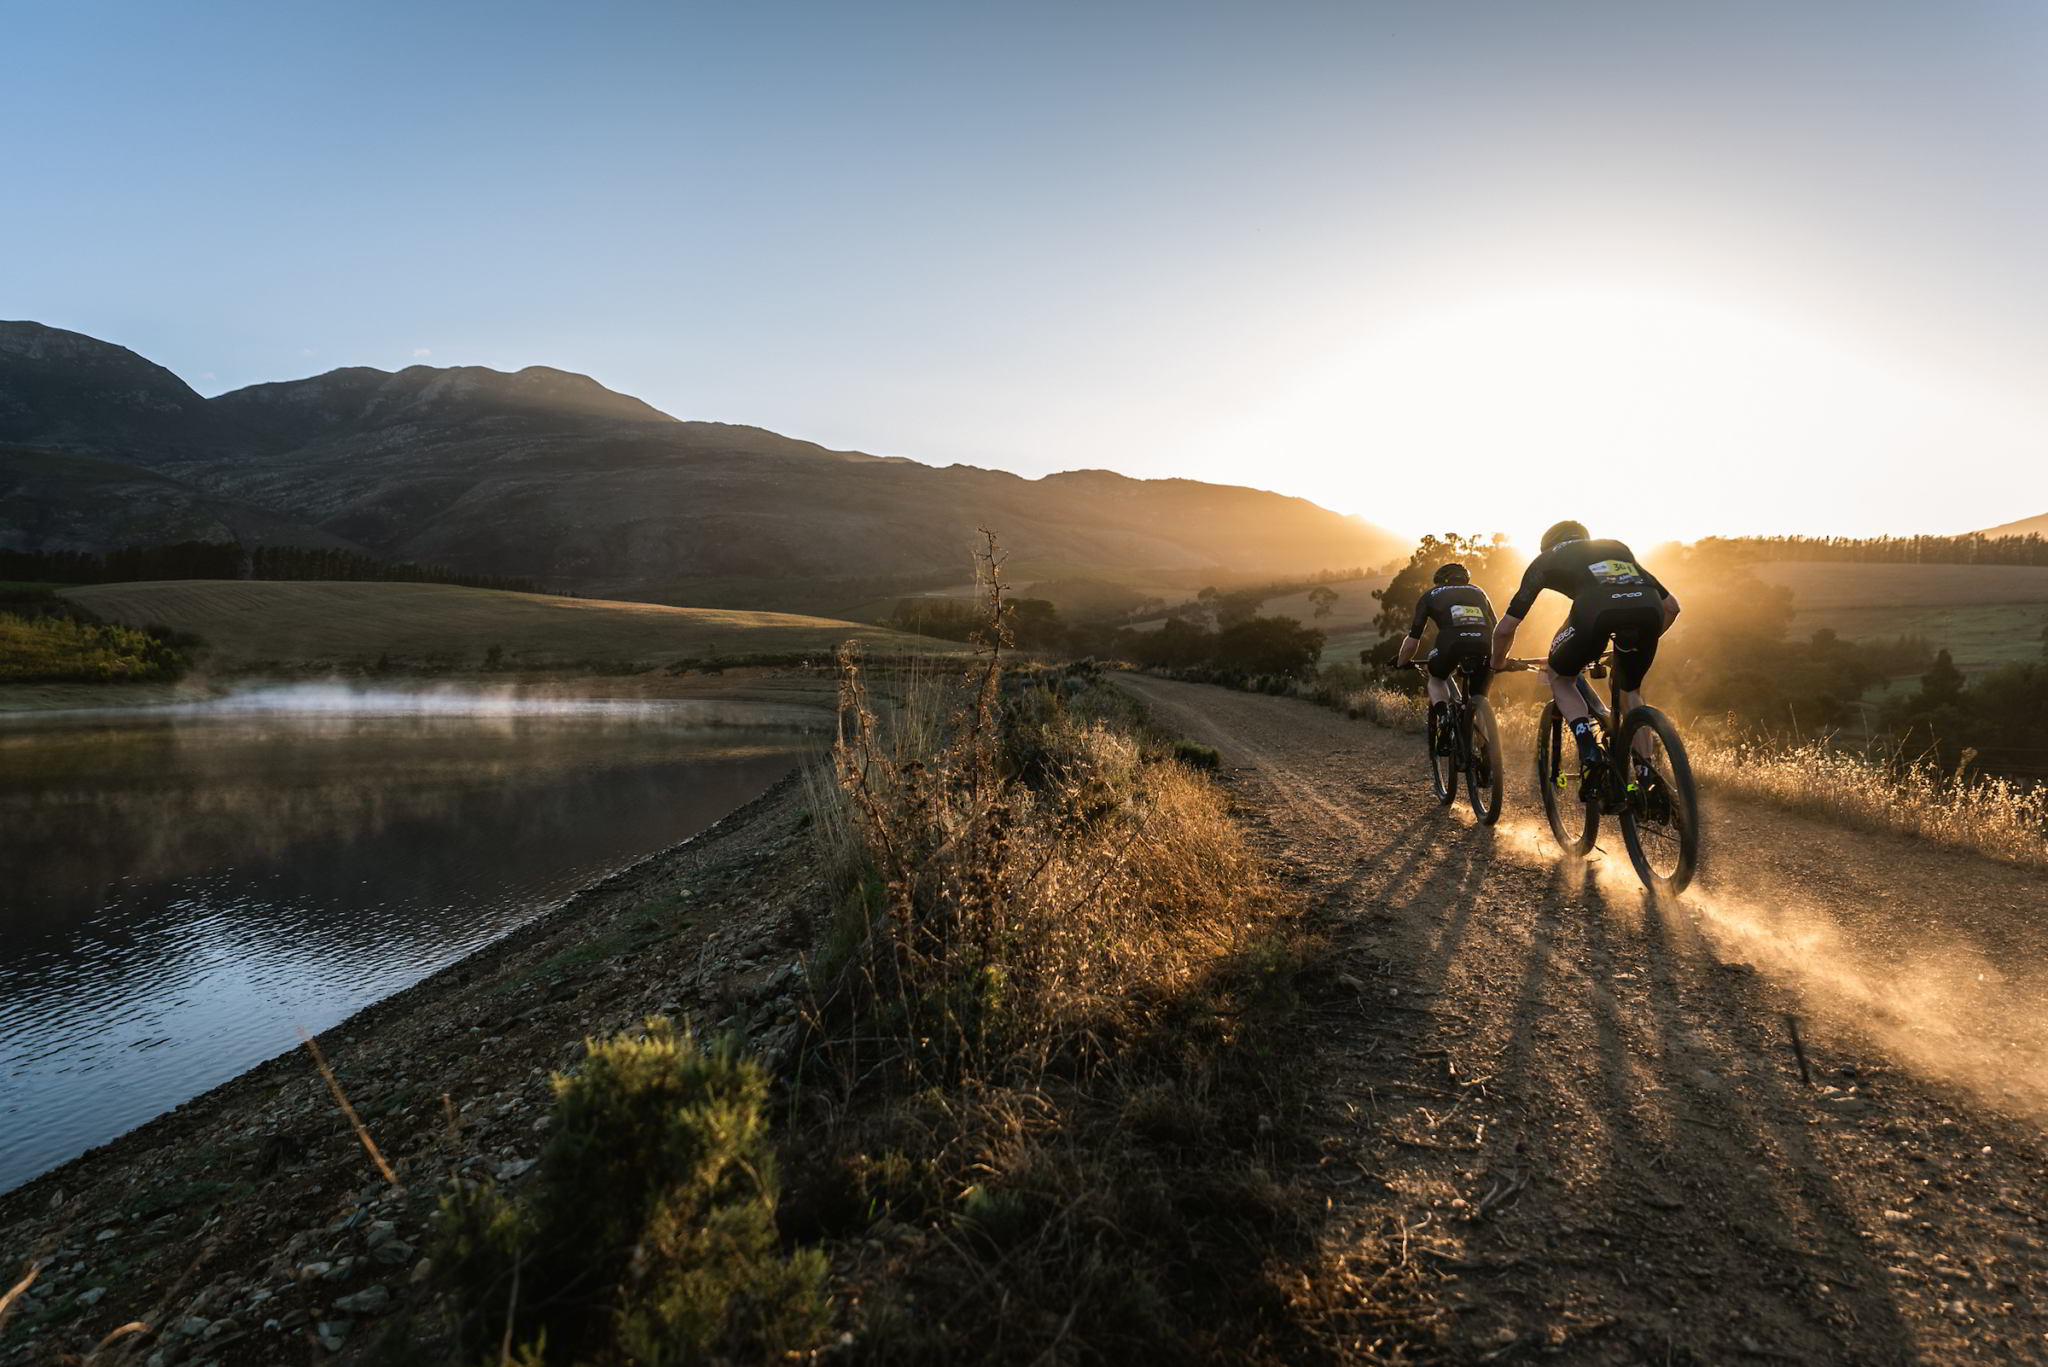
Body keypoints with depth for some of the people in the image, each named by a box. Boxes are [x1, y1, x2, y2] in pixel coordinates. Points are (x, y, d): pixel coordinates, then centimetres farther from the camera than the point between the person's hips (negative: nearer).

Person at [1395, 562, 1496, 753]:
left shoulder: (1431, 595, 28)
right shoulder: (1478, 591, 36)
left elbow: (1413, 639, 23)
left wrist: (1401, 663, 40)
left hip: (1452, 643, -2)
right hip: (1484, 646, 2)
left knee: (1436, 679, 28)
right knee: (1479, 697, 25)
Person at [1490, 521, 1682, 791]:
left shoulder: (1545, 560, 33)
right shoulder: (1617, 547, 41)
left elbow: (1505, 629, 28)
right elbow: (1671, 605, 40)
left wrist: (1498, 664, 48)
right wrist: (1640, 643, 56)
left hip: (1596, 612, -3)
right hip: (1648, 612, 4)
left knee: (1559, 677, 25)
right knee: (1631, 691, 31)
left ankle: (1591, 756, 5)